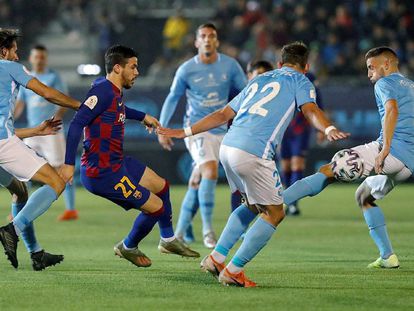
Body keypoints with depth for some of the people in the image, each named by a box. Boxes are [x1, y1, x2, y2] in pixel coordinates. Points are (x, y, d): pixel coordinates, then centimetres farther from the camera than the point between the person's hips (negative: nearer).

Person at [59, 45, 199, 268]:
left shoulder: (113, 90, 9)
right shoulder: (103, 91, -21)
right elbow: (77, 124, -27)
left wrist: (142, 116, 37)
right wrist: (69, 163, -31)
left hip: (117, 162, 11)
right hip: (102, 173, -11)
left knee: (161, 186, 22)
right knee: (156, 207, -3)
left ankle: (168, 240, 40)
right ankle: (128, 248, 21)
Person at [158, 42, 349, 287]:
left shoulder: (259, 80, 28)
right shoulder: (300, 81, 11)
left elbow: (222, 115, 28)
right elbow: (311, 110, -10)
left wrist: (185, 132, 33)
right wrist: (329, 129, -27)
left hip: (228, 147, 7)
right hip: (253, 153, -7)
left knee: (253, 206, 26)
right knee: (274, 213, 5)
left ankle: (216, 258, 20)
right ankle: (233, 271, 2)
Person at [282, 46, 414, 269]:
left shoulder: (385, 83, 5)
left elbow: (392, 109, -16)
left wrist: (386, 148, -23)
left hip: (393, 151, -8)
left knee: (327, 171, -12)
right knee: (363, 196, 24)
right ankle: (387, 256, 14)